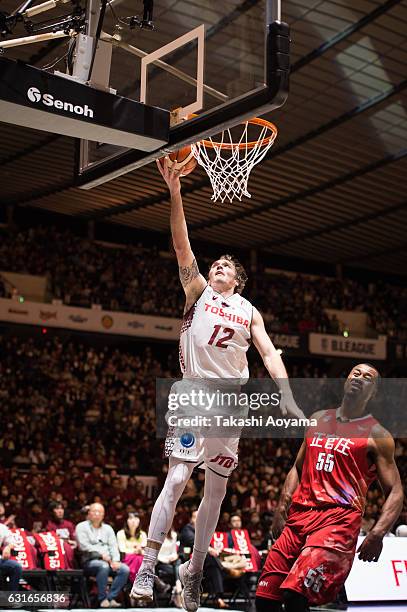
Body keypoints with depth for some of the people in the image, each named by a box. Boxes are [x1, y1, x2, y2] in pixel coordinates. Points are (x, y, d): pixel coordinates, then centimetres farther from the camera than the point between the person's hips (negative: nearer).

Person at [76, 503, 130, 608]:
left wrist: (116, 560, -7)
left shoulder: (108, 528, 21)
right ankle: (103, 599, -25)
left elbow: (113, 546, 12)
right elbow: (84, 546, -7)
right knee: (104, 566, -37)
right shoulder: (81, 527, 6)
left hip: (108, 560, 5)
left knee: (125, 569, -22)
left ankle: (111, 597, -17)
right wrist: (101, 554, -14)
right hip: (90, 561, -5)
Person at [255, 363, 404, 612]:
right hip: (299, 516, 6)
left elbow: (395, 492, 0)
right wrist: (282, 507, 11)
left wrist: (378, 533, -16)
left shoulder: (377, 435, 3)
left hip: (339, 520, -6)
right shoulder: (318, 420, 19)